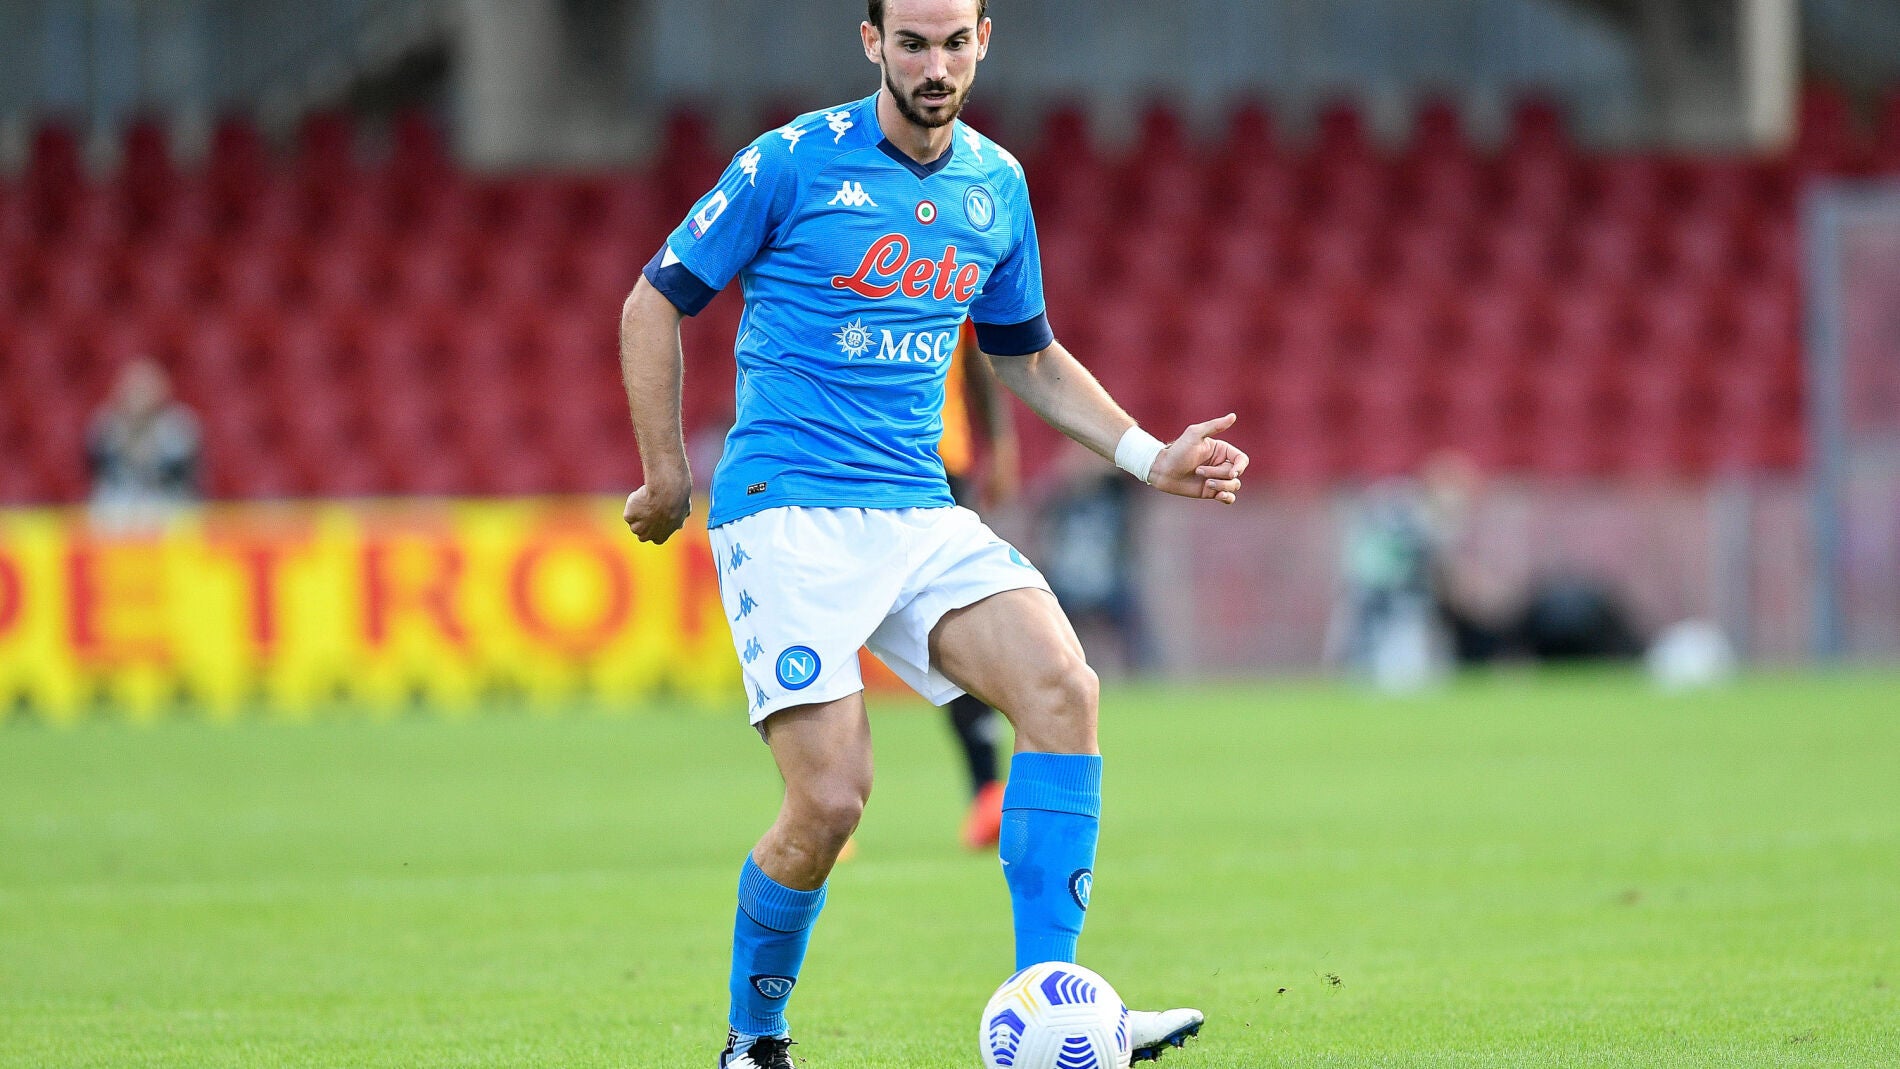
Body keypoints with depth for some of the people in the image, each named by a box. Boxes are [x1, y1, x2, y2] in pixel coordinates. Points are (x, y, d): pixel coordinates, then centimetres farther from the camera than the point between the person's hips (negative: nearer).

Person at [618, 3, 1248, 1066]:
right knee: (831, 800, -16)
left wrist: (1150, 456, 15)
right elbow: (657, 301, 4)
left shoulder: (998, 186, 11)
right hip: (788, 514, -5)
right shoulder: (794, 162, -5)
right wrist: (668, 475, 2)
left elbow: (1029, 354, 26)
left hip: (921, 513, 5)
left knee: (1064, 686, -20)